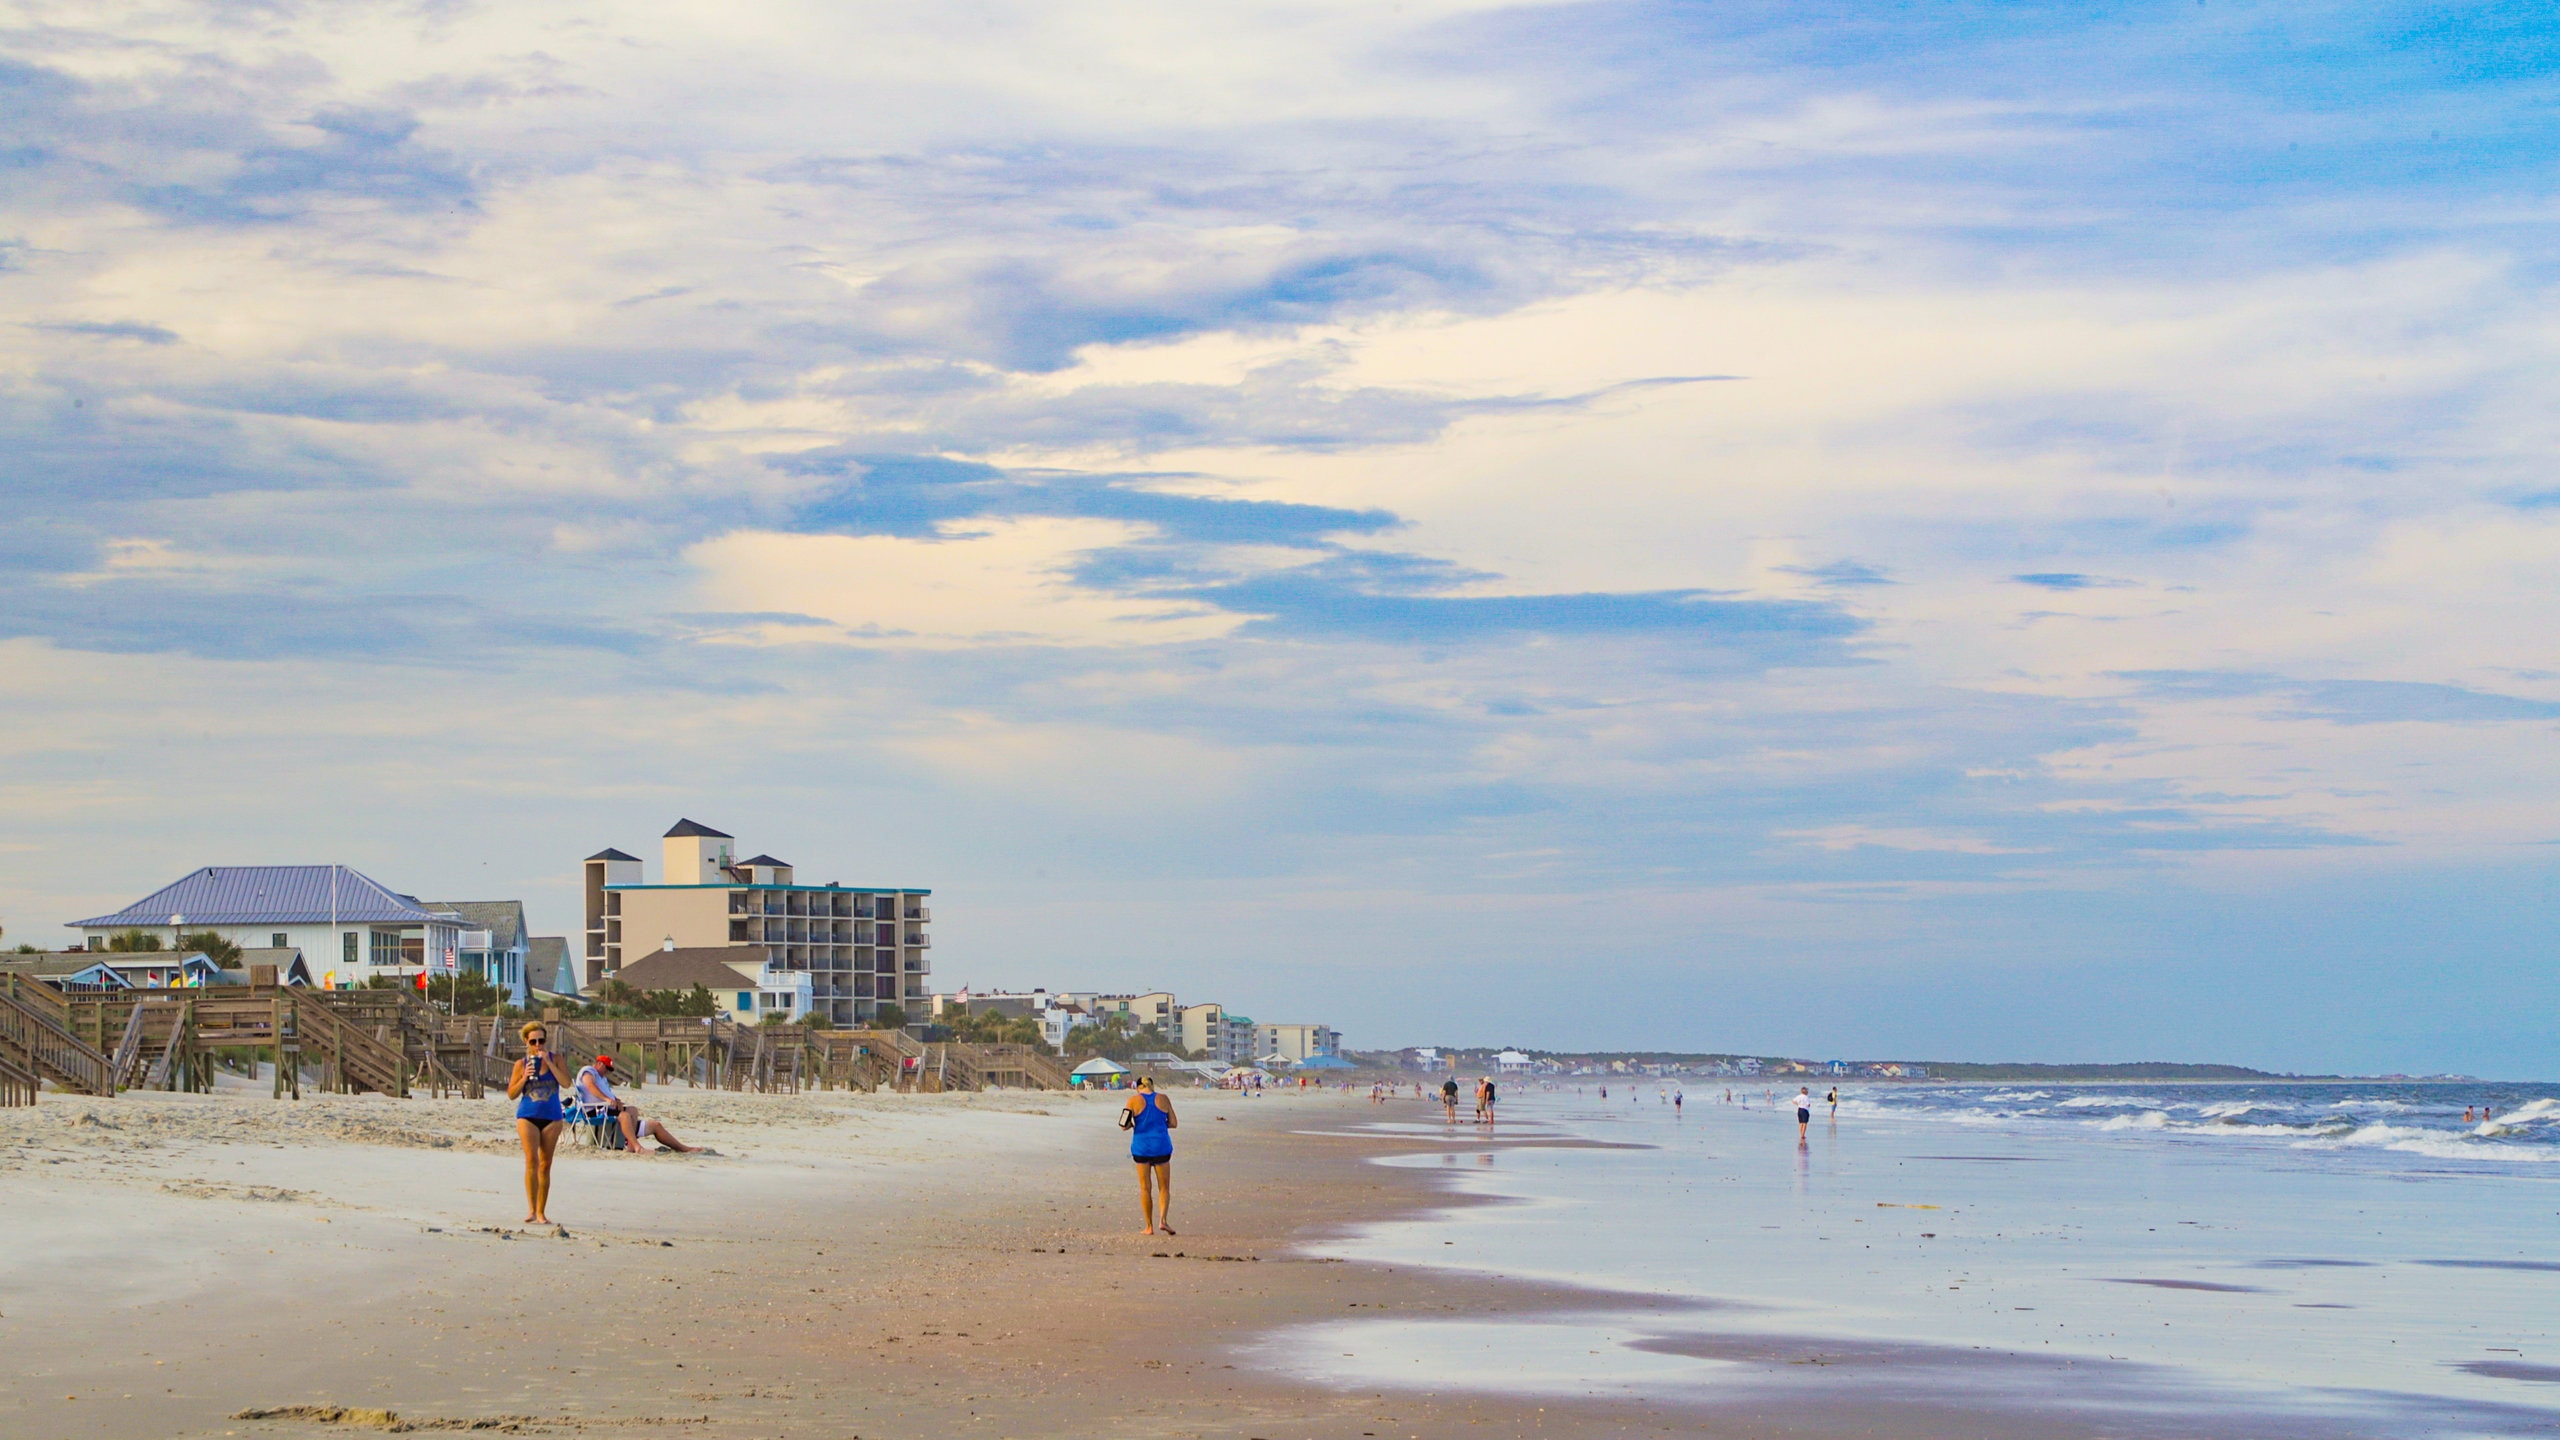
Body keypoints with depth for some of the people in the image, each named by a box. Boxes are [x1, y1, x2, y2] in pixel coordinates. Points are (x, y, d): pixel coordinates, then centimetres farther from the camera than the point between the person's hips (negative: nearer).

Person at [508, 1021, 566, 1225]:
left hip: (551, 1117, 1)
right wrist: (525, 1077, -9)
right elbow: (511, 1095, 5)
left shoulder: (555, 1059, 5)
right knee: (531, 1160, -16)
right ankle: (531, 1209, -17)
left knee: (545, 1164, 4)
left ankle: (541, 1212, 9)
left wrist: (549, 1063, -15)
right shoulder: (521, 1064, 5)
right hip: (528, 1116, -1)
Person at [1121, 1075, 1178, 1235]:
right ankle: (1163, 1219, -13)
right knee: (1164, 1188, 8)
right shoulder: (1163, 1100, 0)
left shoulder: (1134, 1100, -4)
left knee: (1144, 1188, 9)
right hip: (1161, 1147, 1)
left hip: (1141, 1147, -1)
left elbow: (1124, 1126, -7)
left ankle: (1149, 1226, 8)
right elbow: (1174, 1123, 4)